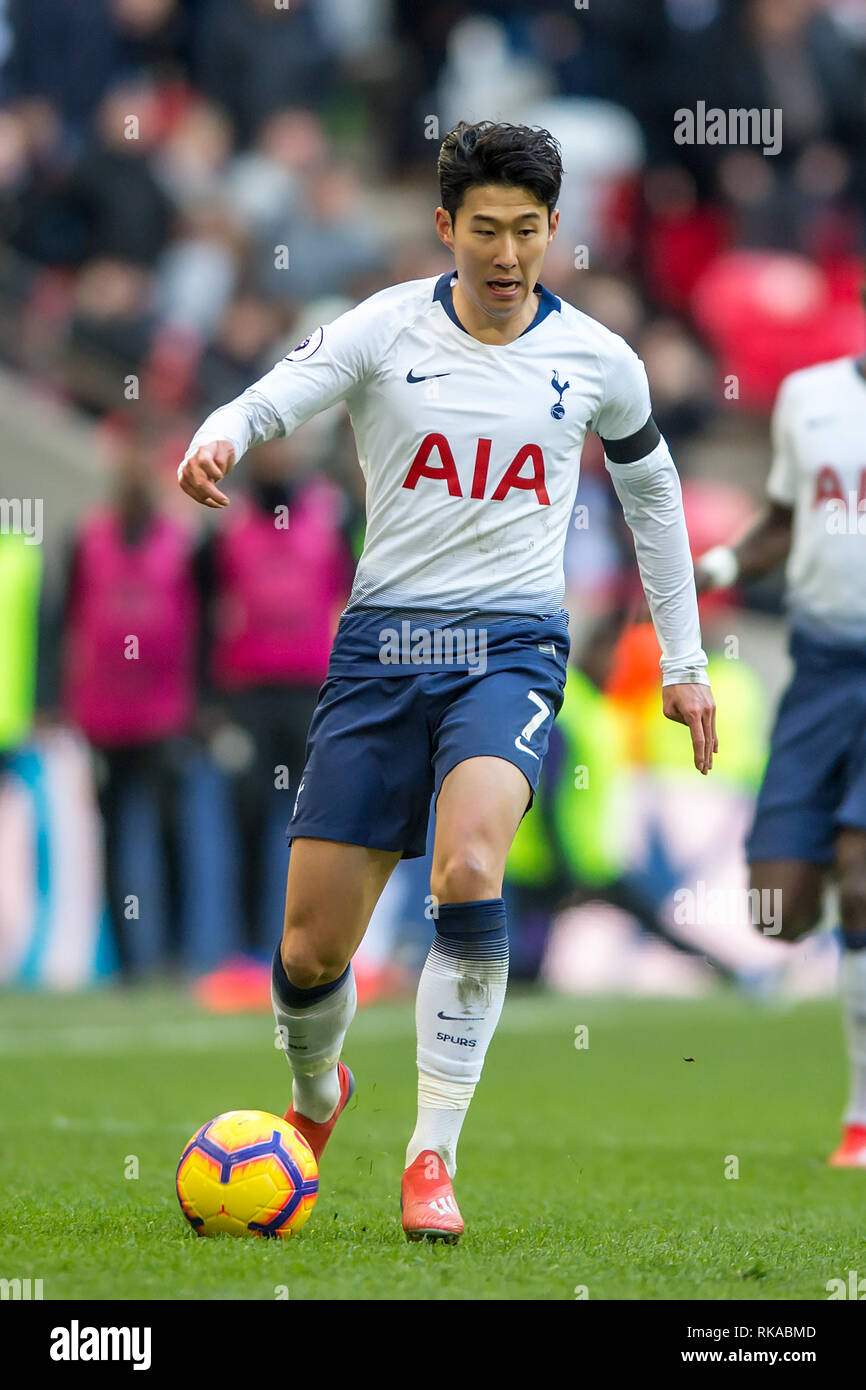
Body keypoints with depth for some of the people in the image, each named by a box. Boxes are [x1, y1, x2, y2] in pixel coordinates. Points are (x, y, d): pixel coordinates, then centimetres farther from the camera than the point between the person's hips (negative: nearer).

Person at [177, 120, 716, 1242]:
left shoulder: (598, 361, 5)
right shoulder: (386, 330, -1)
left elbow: (652, 492, 21)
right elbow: (269, 401, -15)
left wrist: (684, 663, 23)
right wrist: (214, 442, -40)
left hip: (511, 646, -1)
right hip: (381, 643, 1)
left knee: (468, 873, -30)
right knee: (310, 950, 0)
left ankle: (433, 1158, -21)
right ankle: (315, 1097, 36)